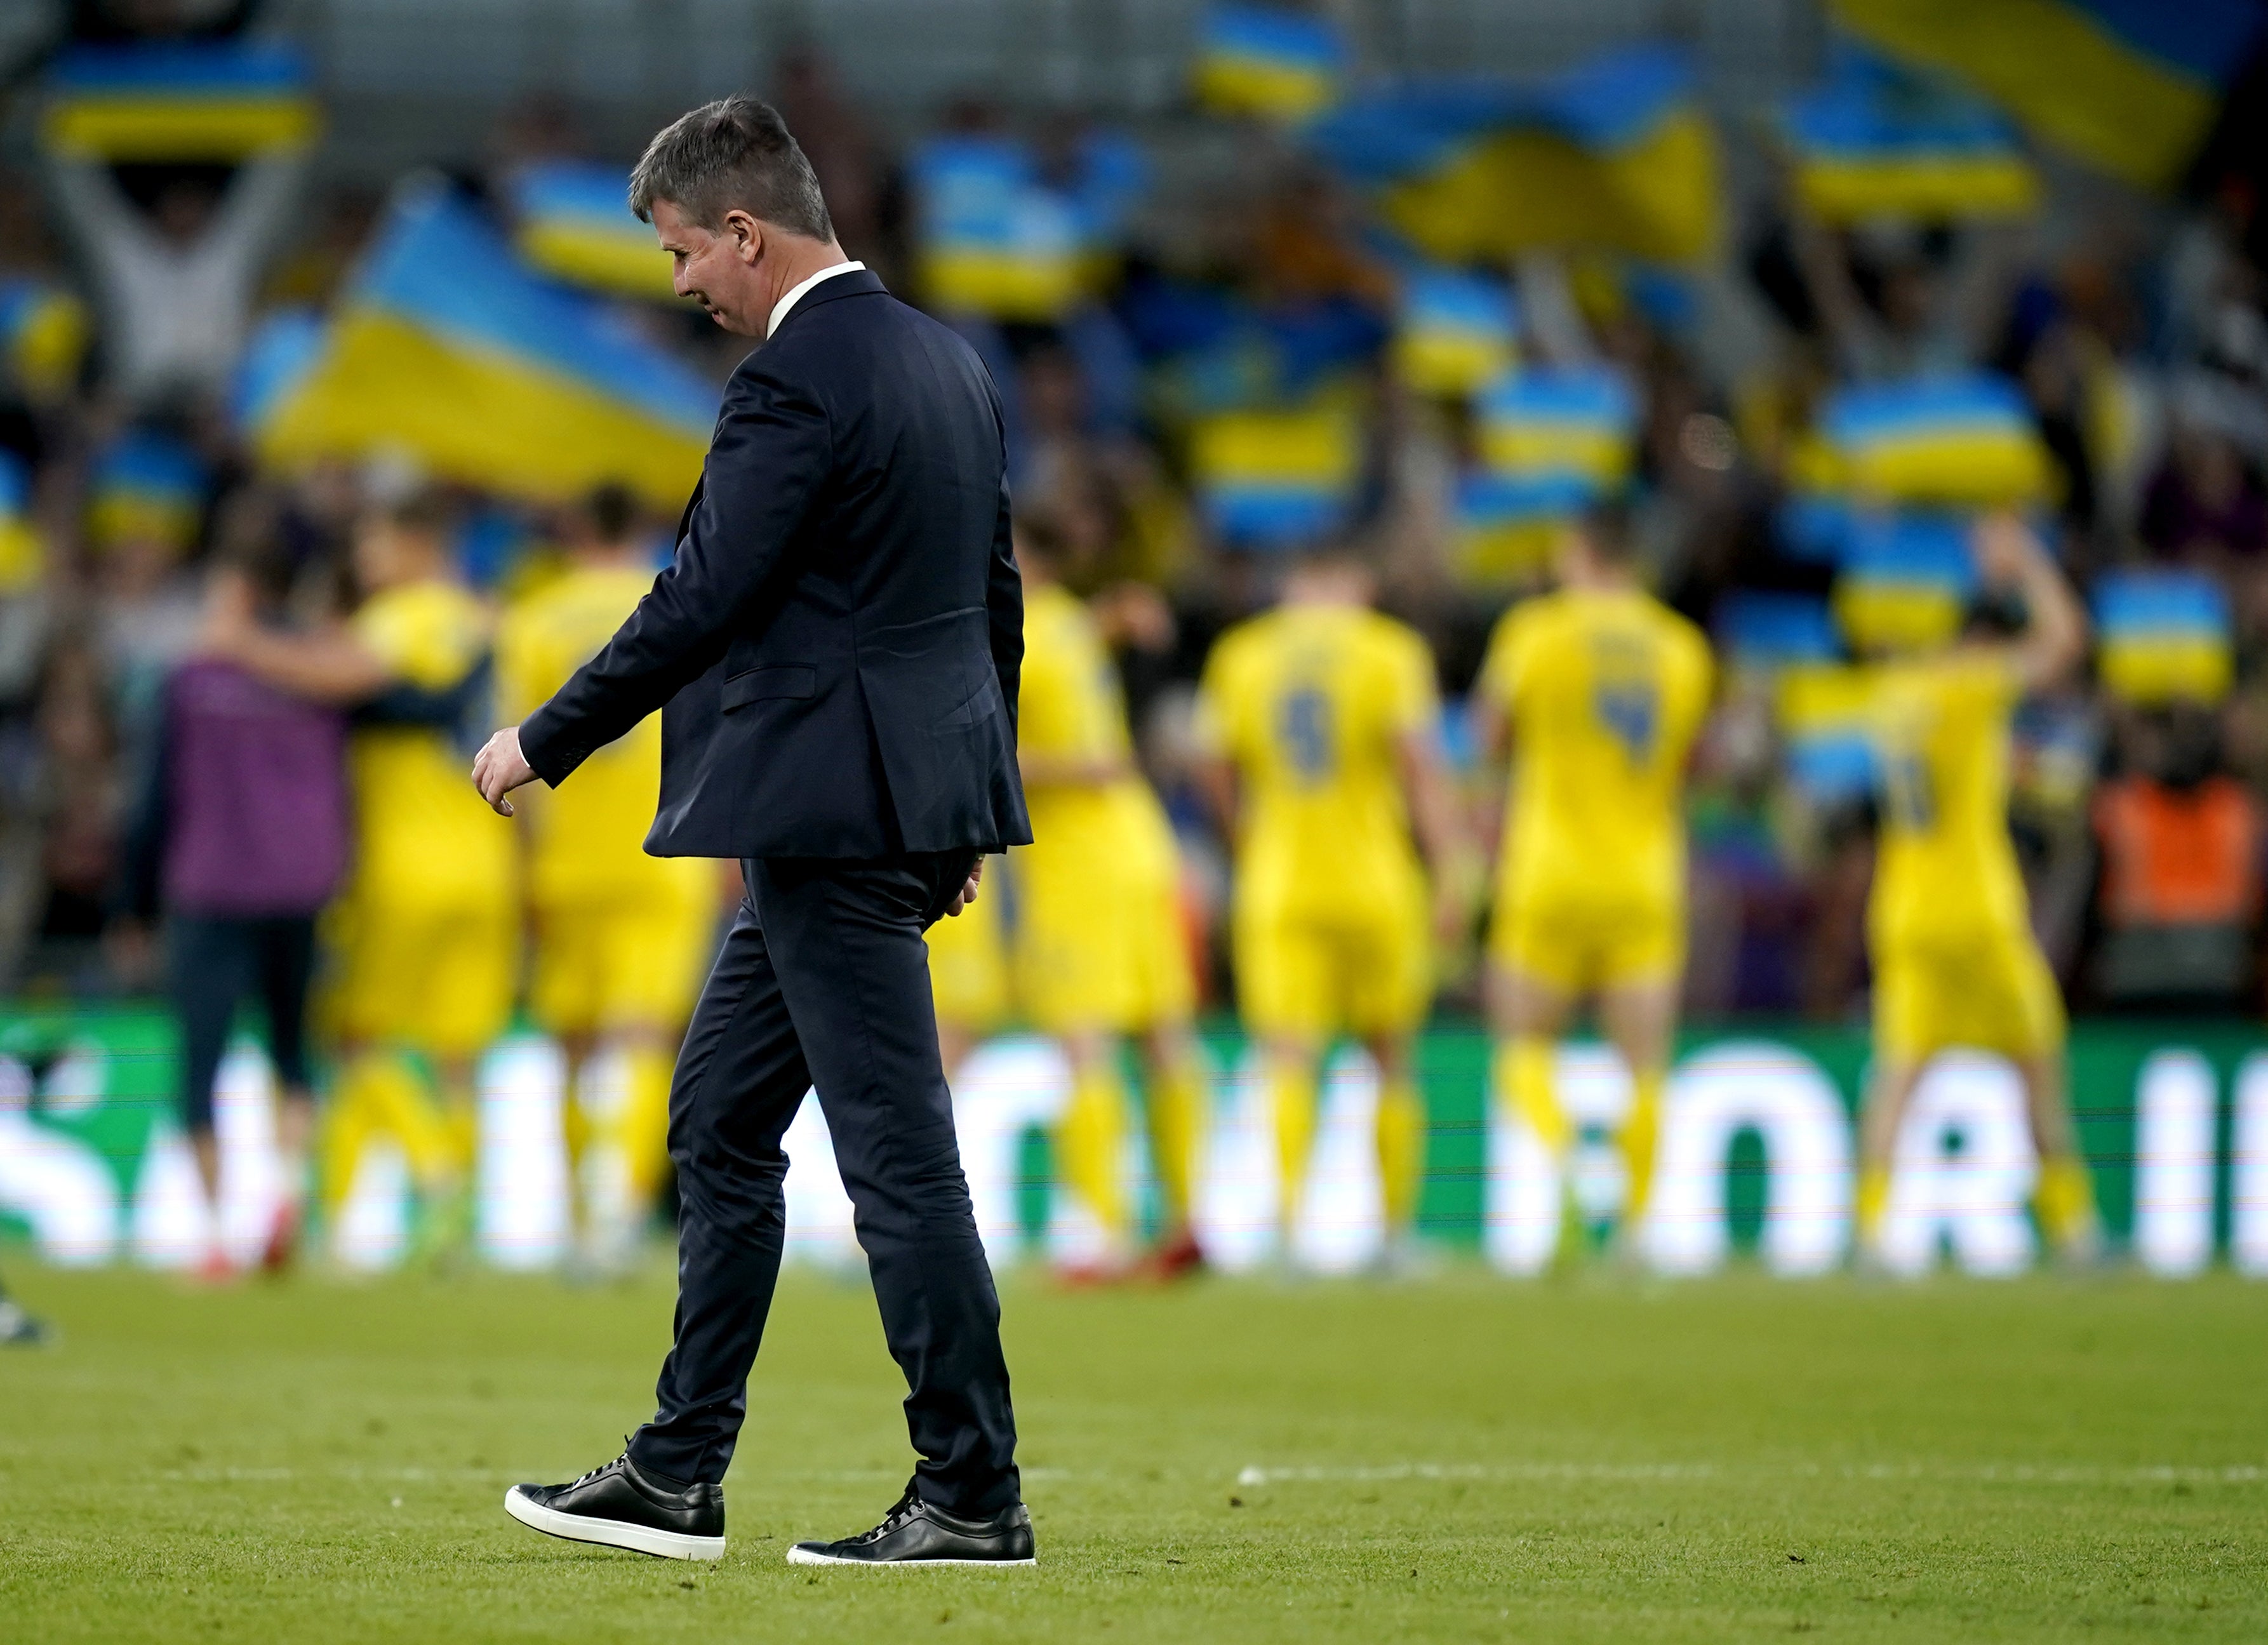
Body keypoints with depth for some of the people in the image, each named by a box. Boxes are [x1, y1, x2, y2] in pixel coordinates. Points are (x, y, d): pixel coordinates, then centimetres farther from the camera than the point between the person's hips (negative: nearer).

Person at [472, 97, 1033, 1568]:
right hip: (916, 793, 10)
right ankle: (678, 1478, 19)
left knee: (897, 1147, -6)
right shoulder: (946, 360, 13)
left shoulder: (793, 385, -16)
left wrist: (545, 743, -7)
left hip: (835, 811, -10)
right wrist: (971, 802, 25)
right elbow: (996, 595, 18)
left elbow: (702, 603, -18)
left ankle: (974, 1498, -3)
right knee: (720, 1122, 15)